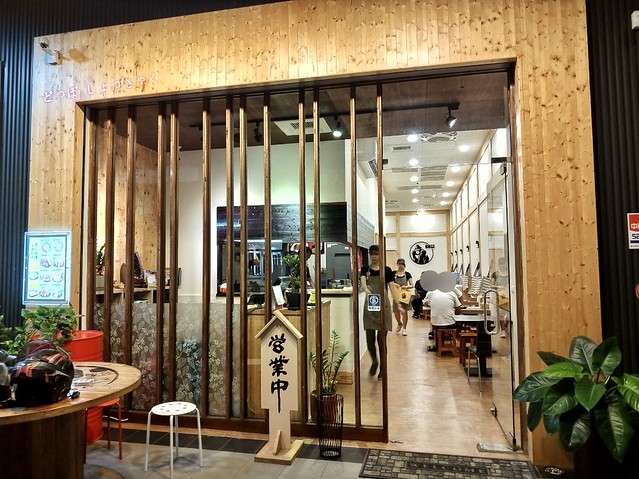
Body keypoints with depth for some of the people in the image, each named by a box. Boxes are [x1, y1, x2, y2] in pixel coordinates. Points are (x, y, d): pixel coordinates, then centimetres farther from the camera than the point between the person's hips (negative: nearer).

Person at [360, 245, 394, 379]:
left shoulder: (386, 270, 2)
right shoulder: (365, 270, 5)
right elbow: (363, 283, -12)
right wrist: (367, 290, -34)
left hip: (383, 306, -1)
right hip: (369, 307, 1)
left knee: (382, 339, 2)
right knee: (369, 339, 1)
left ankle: (383, 368, 18)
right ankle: (374, 361, 29)